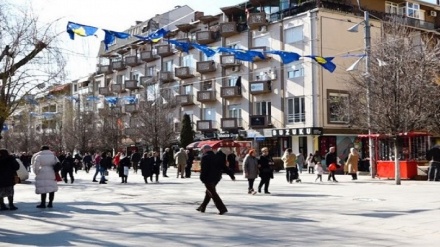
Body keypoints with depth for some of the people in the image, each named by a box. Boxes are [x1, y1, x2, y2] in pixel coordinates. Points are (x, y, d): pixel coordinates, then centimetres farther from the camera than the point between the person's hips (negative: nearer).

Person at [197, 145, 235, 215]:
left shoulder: (205, 157, -11)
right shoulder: (216, 157, 10)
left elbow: (204, 169, -18)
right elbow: (224, 166, 7)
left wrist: (202, 178, -12)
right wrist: (231, 175, 7)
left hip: (208, 178, -8)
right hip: (217, 177, 8)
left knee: (213, 194, -5)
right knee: (208, 192, 20)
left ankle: (222, 209, -12)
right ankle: (202, 207, 30)